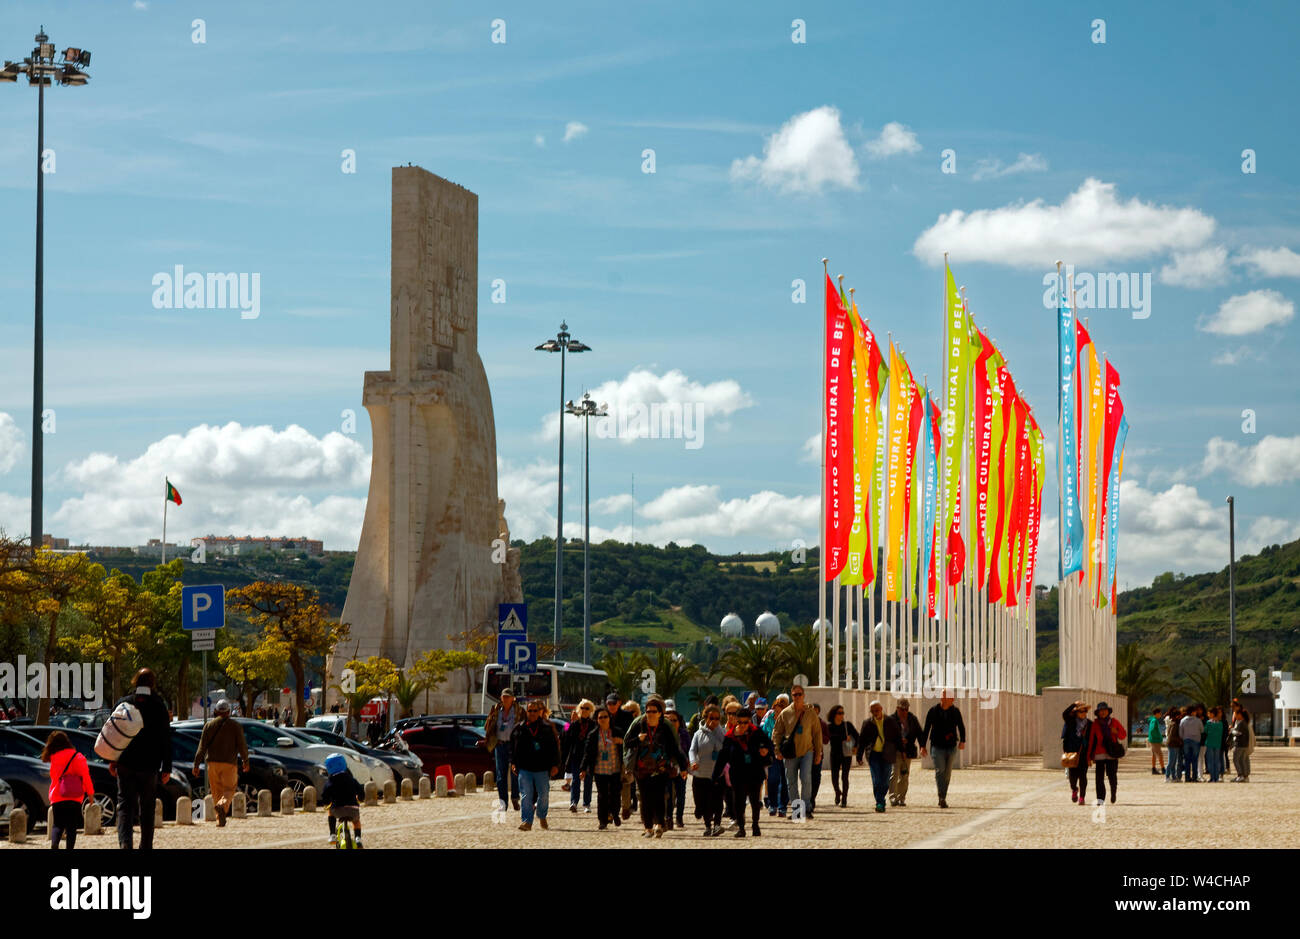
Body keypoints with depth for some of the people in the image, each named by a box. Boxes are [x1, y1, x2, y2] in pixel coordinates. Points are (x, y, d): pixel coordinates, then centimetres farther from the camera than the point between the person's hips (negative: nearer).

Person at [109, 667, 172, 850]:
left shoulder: (123, 703, 0)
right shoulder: (158, 706, -3)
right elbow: (166, 740, -2)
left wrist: (112, 760, 11)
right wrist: (166, 768, 3)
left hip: (125, 764, 0)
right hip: (150, 766, 0)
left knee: (125, 804, 2)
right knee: (147, 806, 11)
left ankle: (125, 841, -19)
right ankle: (146, 845, 15)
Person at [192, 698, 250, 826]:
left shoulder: (209, 725, 6)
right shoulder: (236, 726, 2)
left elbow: (202, 746, 2)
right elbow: (242, 745, 0)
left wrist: (196, 765, 2)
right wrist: (245, 761, 15)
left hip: (213, 763, 2)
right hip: (229, 763, -2)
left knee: (216, 792, 10)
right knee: (229, 789, 2)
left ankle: (220, 820, 6)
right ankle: (222, 806, -29)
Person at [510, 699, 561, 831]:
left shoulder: (547, 728, 6)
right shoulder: (520, 728, 7)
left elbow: (554, 747, 7)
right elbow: (513, 747, 12)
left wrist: (555, 765, 1)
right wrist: (513, 763, 4)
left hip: (542, 768, 0)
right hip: (524, 768, 0)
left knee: (543, 795, 5)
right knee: (526, 796, -7)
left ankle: (542, 816, 29)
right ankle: (526, 821, -6)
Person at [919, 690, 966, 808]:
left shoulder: (955, 711, 4)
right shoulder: (933, 711, -2)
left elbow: (961, 727, 15)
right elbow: (926, 729, 2)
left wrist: (962, 741, 1)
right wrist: (923, 746, -1)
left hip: (951, 747, 3)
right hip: (937, 746, -3)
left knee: (947, 774, 7)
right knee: (940, 771, -19)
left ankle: (942, 799, 18)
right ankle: (942, 798, -24)